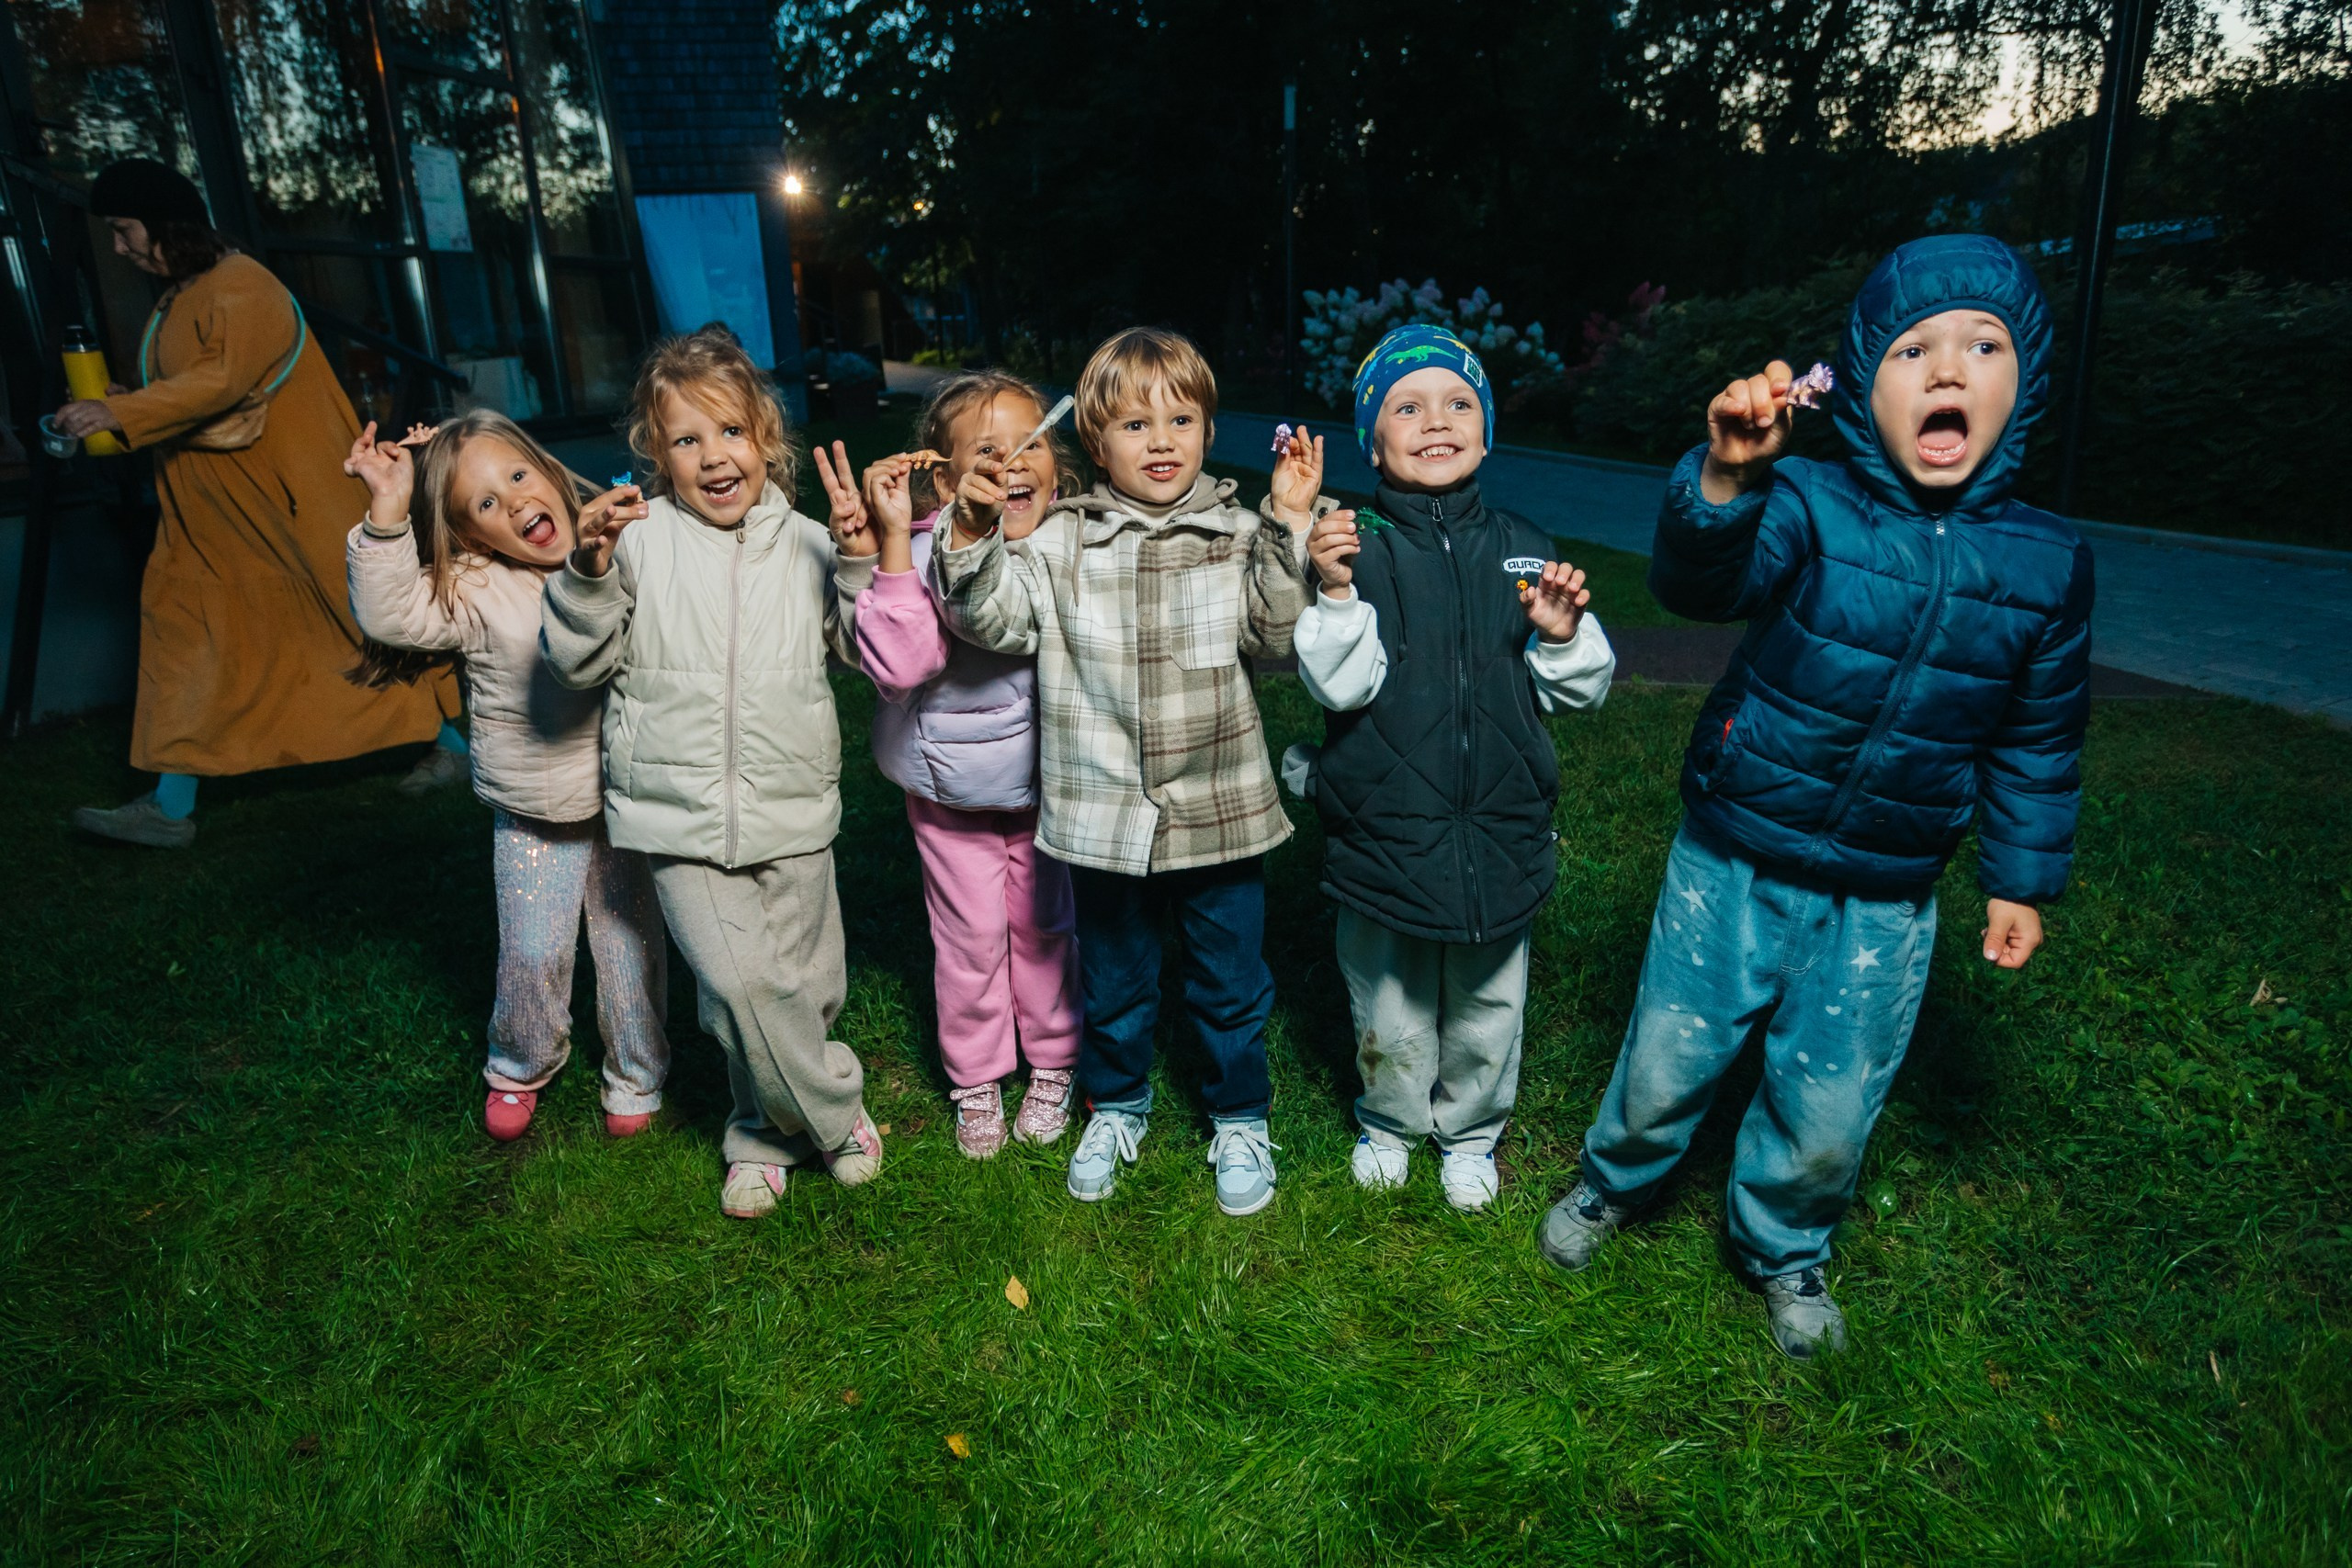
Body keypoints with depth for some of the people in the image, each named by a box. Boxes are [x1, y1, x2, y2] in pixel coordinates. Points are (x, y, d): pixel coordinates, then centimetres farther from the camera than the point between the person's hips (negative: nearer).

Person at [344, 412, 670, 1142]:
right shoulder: (473, 589, -12)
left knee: (632, 943, 11)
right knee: (533, 953, 5)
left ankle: (635, 1074, 34)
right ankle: (521, 1067, 36)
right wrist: (388, 513, -32)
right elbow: (390, 614, -25)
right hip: (532, 813, -2)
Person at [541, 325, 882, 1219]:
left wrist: (861, 563, -8)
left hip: (792, 810, 2)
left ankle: (764, 1133, 34)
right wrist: (589, 574, -17)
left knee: (808, 985, 10)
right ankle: (836, 1113, 14)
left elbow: (867, 648, 6)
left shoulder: (806, 543, 4)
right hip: (680, 816, -2)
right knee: (740, 980, -11)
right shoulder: (638, 541, -2)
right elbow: (578, 663, -2)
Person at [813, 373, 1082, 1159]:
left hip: (1039, 780, 2)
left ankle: (1052, 1066, 39)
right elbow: (898, 664, -34)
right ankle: (974, 1080, 34)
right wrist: (893, 541, -38)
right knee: (970, 934, 12)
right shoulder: (925, 554, -21)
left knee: (1042, 926, 17)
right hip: (948, 789, -2)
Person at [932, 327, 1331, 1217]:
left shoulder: (1239, 535, -3)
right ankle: (1116, 1106, 45)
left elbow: (1275, 636, -10)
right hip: (1104, 808, 1)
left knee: (1230, 980, 15)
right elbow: (996, 621, -5)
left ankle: (1239, 1119, 39)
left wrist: (1290, 526, -18)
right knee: (1113, 977, 20)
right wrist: (974, 539, -20)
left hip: (1220, 807, 0)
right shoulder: (1062, 541, -2)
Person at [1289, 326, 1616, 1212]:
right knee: (1390, 1014, 16)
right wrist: (1334, 595, -30)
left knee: (1487, 1006, 19)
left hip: (1499, 831, 3)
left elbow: (1575, 691, 5)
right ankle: (1389, 1122, 45)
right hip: (1383, 830, -2)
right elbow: (1339, 685, -17)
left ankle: (1470, 1132, 45)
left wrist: (1564, 635, -14)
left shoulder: (1521, 551, 1)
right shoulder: (1354, 546, -8)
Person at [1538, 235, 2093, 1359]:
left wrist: (2022, 878, 11)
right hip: (1733, 865, -2)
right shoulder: (1806, 506, -15)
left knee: (1827, 1116, 15)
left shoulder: (2046, 564, -4)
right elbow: (1697, 580, -36)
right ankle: (1615, 1182, 45)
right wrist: (1724, 480, -55)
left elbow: (2037, 742, 8)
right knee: (1667, 1066, 13)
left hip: (1883, 906, 2)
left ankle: (1783, 1250, 45)